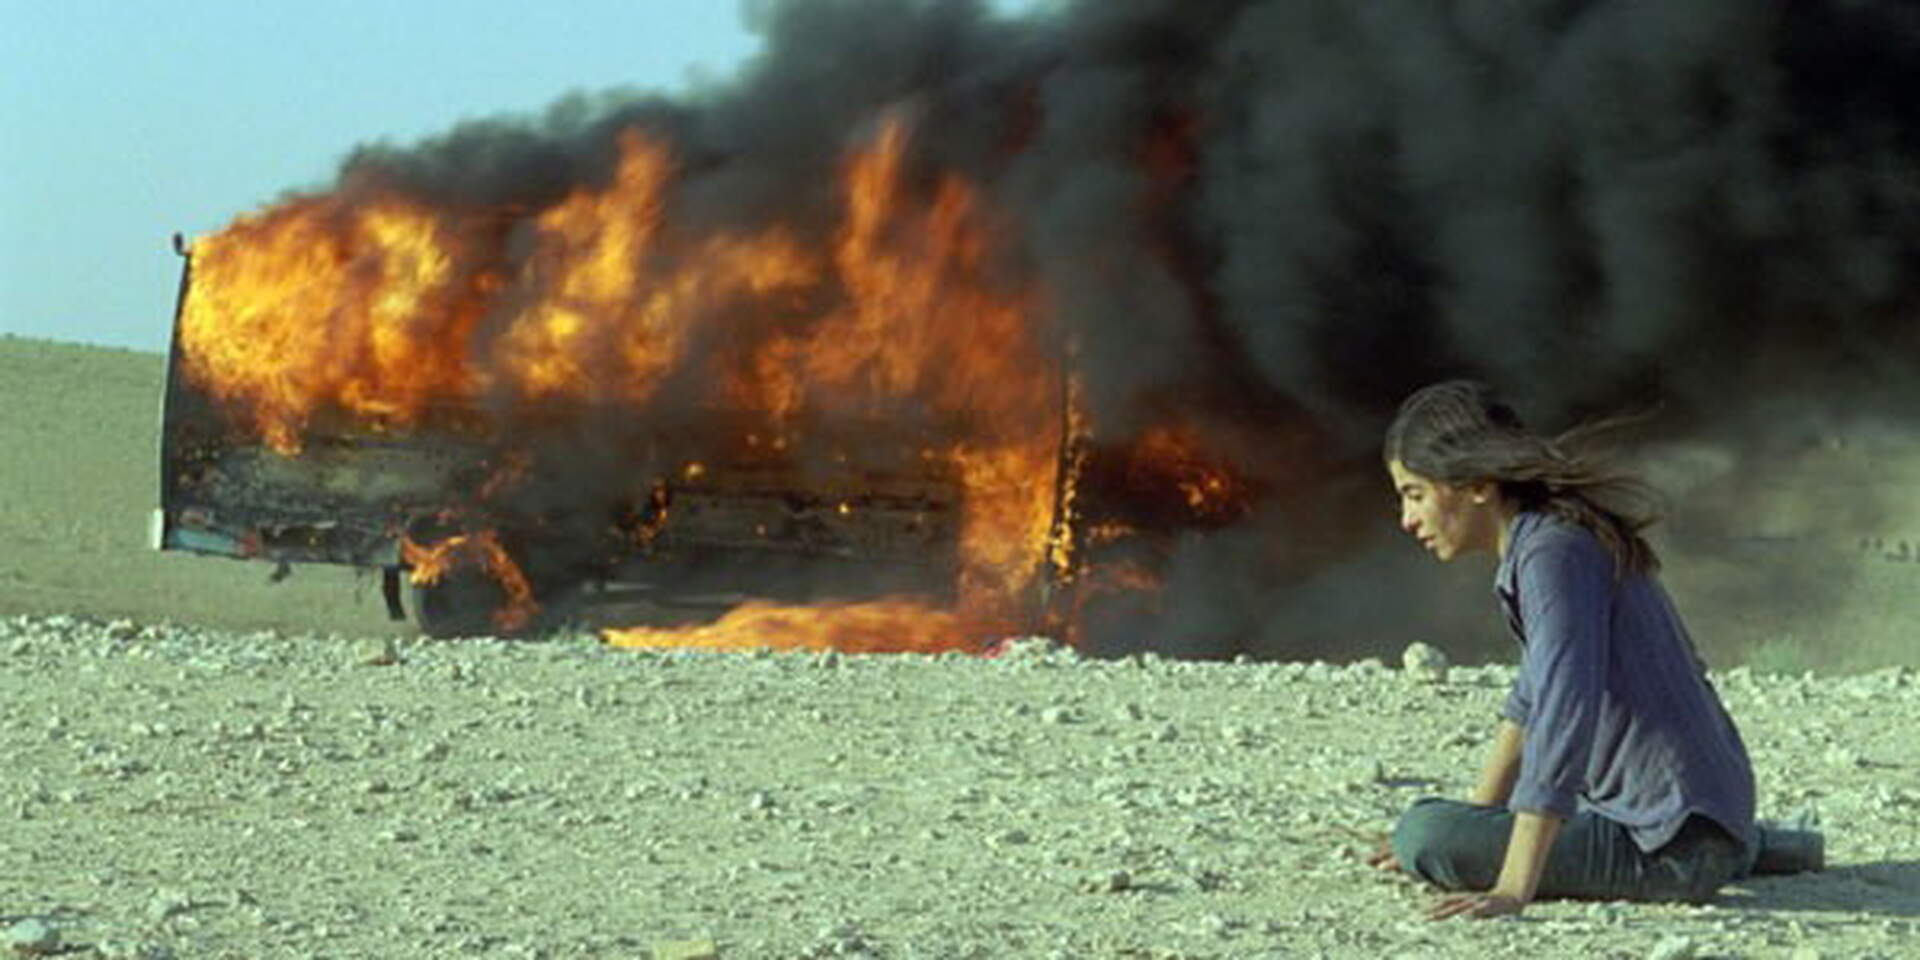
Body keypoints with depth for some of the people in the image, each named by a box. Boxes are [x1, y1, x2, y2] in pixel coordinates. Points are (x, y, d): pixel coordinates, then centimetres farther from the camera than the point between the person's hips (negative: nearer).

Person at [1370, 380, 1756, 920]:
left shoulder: (1556, 555, -20)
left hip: (1674, 848, -10)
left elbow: (1564, 716, -30)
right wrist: (1480, 813, 26)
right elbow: (1534, 696, 25)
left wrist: (1513, 890, -35)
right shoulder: (1548, 540, 11)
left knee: (1426, 836, -22)